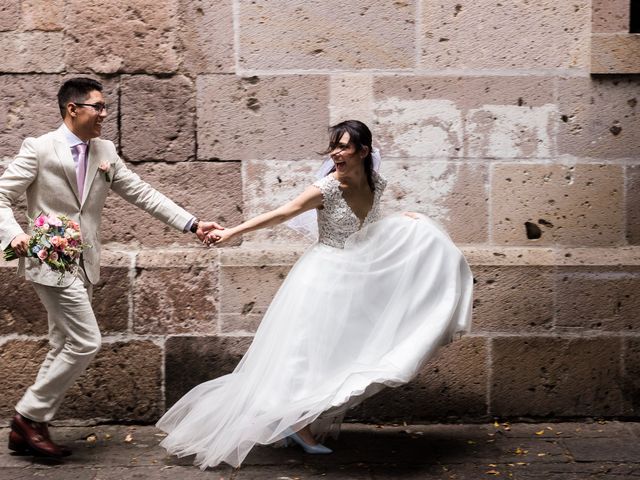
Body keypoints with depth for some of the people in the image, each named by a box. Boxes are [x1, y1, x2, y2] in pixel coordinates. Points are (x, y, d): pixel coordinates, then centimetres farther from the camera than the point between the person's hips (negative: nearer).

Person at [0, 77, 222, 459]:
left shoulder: (106, 152, 8)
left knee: (65, 347, 11)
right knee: (86, 342, -11)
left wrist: (192, 224, 0)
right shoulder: (39, 149, -7)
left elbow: (142, 194, 7)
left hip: (84, 266, 7)